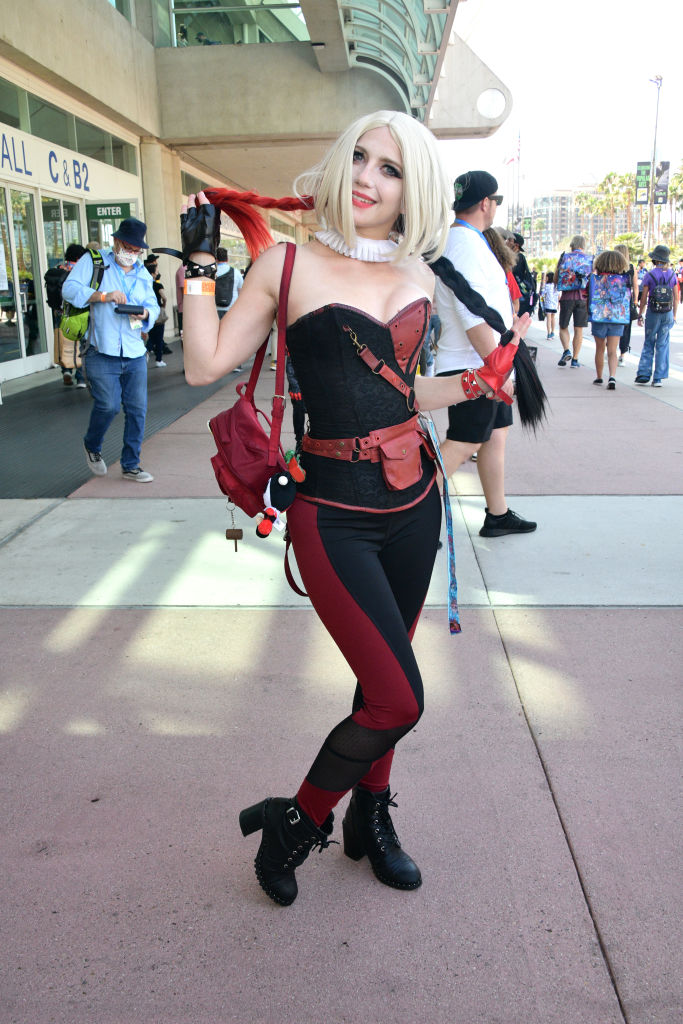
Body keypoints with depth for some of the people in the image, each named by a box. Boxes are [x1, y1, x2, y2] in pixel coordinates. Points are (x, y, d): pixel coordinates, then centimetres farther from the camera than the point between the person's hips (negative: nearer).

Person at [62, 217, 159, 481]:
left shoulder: (143, 274, 18)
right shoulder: (93, 261, 3)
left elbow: (154, 305, 19)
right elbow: (70, 289, -7)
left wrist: (146, 314, -5)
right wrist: (103, 296, -20)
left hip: (135, 353, 5)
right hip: (102, 353, -5)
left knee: (137, 409, 2)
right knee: (108, 405, -11)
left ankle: (130, 465, 15)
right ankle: (92, 447, 21)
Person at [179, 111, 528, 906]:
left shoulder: (418, 278, 9)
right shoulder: (290, 264, -3)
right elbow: (206, 365, -7)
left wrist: (479, 383, 10)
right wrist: (200, 260, -5)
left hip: (412, 503, 6)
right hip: (334, 513, -5)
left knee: (384, 683, 16)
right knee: (398, 699, -10)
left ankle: (370, 821, 40)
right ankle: (295, 823, 16)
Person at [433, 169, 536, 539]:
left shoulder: (454, 239, 15)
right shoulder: (467, 242, -17)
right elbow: (473, 314, -25)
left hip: (484, 366, 10)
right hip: (474, 366, -10)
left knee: (495, 435, 14)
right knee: (462, 445, -8)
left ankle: (497, 515, 23)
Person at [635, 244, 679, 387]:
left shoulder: (649, 275, -6)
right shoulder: (672, 275, 3)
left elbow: (643, 298, -5)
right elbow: (676, 298, 5)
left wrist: (640, 315, 4)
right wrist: (674, 315, 13)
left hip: (653, 312, -2)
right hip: (668, 313, 2)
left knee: (648, 343, 11)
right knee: (662, 345, 5)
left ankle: (643, 374, 6)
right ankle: (658, 378, 3)